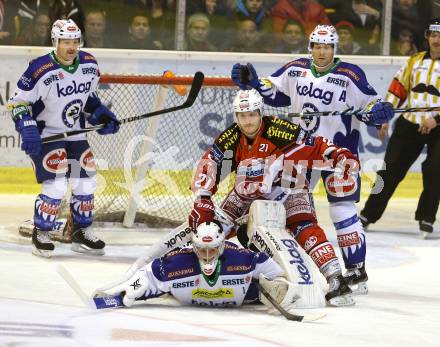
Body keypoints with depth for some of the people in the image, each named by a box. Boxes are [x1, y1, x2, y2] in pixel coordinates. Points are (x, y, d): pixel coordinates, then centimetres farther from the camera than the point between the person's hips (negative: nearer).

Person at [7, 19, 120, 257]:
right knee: (56, 186, -17)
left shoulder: (89, 66, -3)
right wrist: (28, 131, -26)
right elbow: (18, 102, -15)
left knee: (86, 183, 4)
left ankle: (81, 233, 22)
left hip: (75, 135, 6)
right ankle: (40, 234, 1)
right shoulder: (40, 71, -23)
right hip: (45, 136, -6)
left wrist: (101, 115, 1)